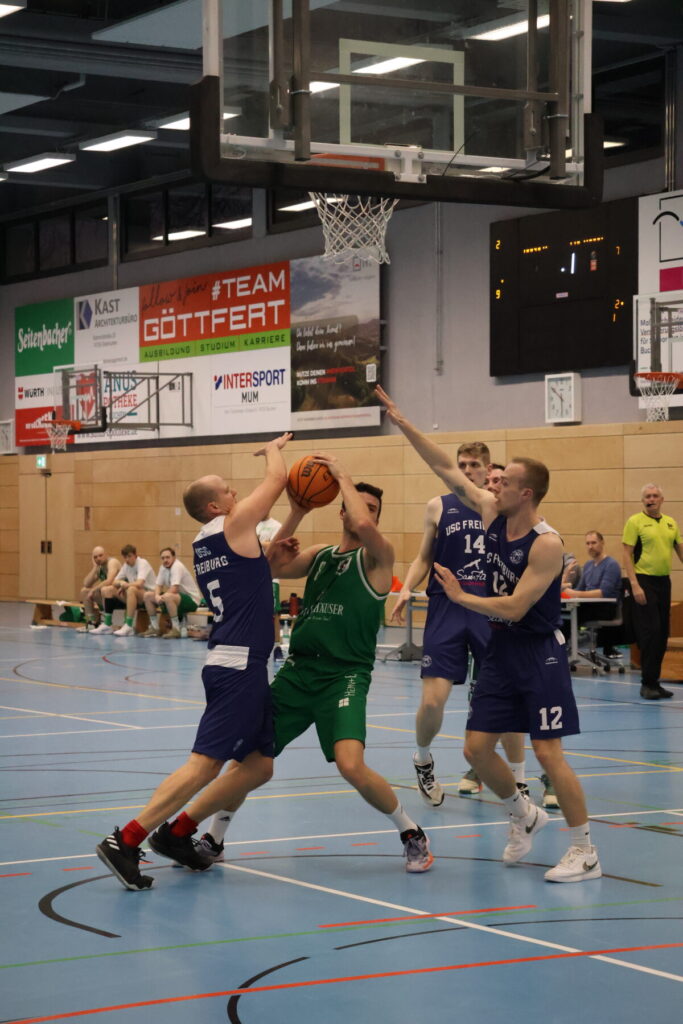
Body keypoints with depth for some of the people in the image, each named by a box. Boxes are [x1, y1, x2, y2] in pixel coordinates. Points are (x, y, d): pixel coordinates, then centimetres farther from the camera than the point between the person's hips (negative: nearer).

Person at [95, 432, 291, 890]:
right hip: (238, 666, -10)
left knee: (258, 765, 13)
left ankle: (178, 832, 17)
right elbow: (277, 478, -1)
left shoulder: (206, 544, 17)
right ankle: (126, 841, -13)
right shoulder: (233, 526, -6)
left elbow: (260, 560, 29)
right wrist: (273, 448, 20)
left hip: (244, 666, 10)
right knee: (205, 764, -12)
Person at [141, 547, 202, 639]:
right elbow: (158, 586, 4)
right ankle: (155, 628, 8)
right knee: (147, 595, 4)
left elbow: (174, 589, -28)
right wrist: (157, 596, -18)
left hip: (192, 600, -9)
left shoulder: (177, 566, -21)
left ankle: (176, 629, -27)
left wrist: (162, 597, -15)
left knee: (168, 597, -39)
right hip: (176, 598, 9)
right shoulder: (163, 567, 4)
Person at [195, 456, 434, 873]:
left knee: (351, 765, -23)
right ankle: (213, 840, 23)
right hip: (298, 670, 6)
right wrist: (296, 514, -5)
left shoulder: (378, 556, -1)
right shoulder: (321, 554, 16)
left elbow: (364, 526, -22)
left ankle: (413, 834, -1)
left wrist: (343, 476, -10)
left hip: (345, 676, -6)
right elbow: (275, 566, 3)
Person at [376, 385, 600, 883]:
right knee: (477, 747, 6)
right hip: (501, 648, 7)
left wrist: (461, 596, -16)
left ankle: (585, 851, 0)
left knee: (548, 751, -10)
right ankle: (524, 815, 30)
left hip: (539, 651, -7)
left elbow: (513, 607, -23)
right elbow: (447, 468, 4)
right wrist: (403, 423, 1)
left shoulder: (546, 544, -21)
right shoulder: (493, 514, 1)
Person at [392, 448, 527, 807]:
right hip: (447, 607, -1)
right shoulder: (439, 507, 7)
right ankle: (423, 759, 20)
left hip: (493, 609, 1)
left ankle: (518, 780, 17)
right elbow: (424, 558, 13)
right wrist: (406, 589, -4)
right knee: (433, 699, -10)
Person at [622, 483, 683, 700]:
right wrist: (635, 585, -17)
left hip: (664, 581, 6)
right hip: (644, 582, -6)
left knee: (662, 634, 8)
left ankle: (654, 681, 16)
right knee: (650, 632, -9)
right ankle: (647, 684, -2)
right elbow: (627, 555, -9)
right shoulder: (635, 522, -5)